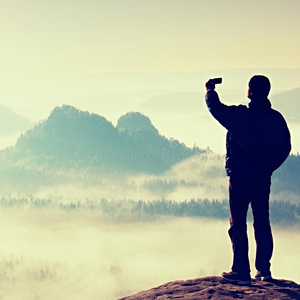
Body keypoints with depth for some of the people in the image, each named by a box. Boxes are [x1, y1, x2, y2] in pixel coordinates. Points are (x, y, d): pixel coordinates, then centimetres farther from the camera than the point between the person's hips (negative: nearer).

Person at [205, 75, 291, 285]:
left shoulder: (240, 116, -14)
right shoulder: (276, 119, 2)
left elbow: (216, 108, -2)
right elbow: (285, 147, 9)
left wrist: (210, 90, 18)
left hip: (240, 177, -5)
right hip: (263, 179, 5)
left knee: (238, 224, -1)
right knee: (262, 223, 12)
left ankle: (241, 272, -3)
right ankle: (264, 270, 15)